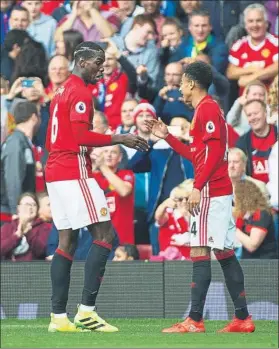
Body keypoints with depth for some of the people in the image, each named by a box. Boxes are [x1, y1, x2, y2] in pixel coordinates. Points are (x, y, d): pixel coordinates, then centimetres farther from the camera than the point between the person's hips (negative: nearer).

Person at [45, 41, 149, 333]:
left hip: (55, 172, 10)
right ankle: (86, 312, -16)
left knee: (66, 241, 8)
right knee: (105, 234, -9)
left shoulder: (62, 91, 20)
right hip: (75, 173, -10)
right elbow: (81, 136, -21)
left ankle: (58, 317, 4)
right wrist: (120, 139, -17)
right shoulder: (80, 93, -11)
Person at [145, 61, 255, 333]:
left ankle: (195, 320, -15)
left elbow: (214, 151, -20)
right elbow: (195, 155, 24)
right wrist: (166, 136, 23)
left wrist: (198, 187, -23)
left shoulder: (207, 108, -10)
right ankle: (242, 318, 9)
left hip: (210, 191, -10)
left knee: (200, 252, -12)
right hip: (219, 190, 10)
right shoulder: (206, 109, 20)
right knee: (225, 253, 9)